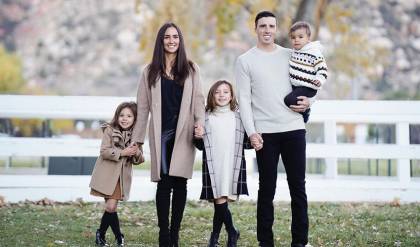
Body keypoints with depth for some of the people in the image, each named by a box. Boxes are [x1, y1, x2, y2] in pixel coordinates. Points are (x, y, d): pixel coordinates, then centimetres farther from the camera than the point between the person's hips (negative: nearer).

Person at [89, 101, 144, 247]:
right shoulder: (110, 130, -4)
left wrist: (137, 153, -13)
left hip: (122, 177, 3)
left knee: (111, 207, -2)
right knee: (111, 207, -6)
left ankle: (101, 234, 18)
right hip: (107, 175, -2)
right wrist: (122, 152, -20)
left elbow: (139, 160, 9)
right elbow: (104, 151, -12)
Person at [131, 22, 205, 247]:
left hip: (184, 133, 0)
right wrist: (137, 139, 8)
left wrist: (199, 121, -11)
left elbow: (198, 99, 7)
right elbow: (143, 107, 10)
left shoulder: (191, 69, 10)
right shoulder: (151, 72, 11)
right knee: (164, 183, -7)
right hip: (161, 134, 0)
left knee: (180, 182, -1)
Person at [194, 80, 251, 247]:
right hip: (213, 166, 0)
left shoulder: (239, 117, 11)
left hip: (233, 165, 0)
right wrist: (198, 137, -9)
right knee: (219, 201, -8)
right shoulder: (206, 118, 9)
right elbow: (200, 145, 11)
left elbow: (246, 142, 13)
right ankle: (232, 233, 12)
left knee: (221, 201, -3)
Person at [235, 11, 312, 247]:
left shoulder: (290, 55, 11)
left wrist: (307, 101, -2)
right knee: (267, 189, 1)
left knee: (298, 186, 3)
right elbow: (244, 99, -1)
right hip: (265, 132, -2)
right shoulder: (245, 60, 4)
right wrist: (251, 132, -10)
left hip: (294, 129, 2)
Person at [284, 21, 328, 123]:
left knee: (289, 100, -21)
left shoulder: (314, 53, -16)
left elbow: (322, 69, -16)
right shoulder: (295, 51, 9)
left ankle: (305, 110, 3)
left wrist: (319, 80, -30)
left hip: (307, 88, -9)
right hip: (295, 86, 9)